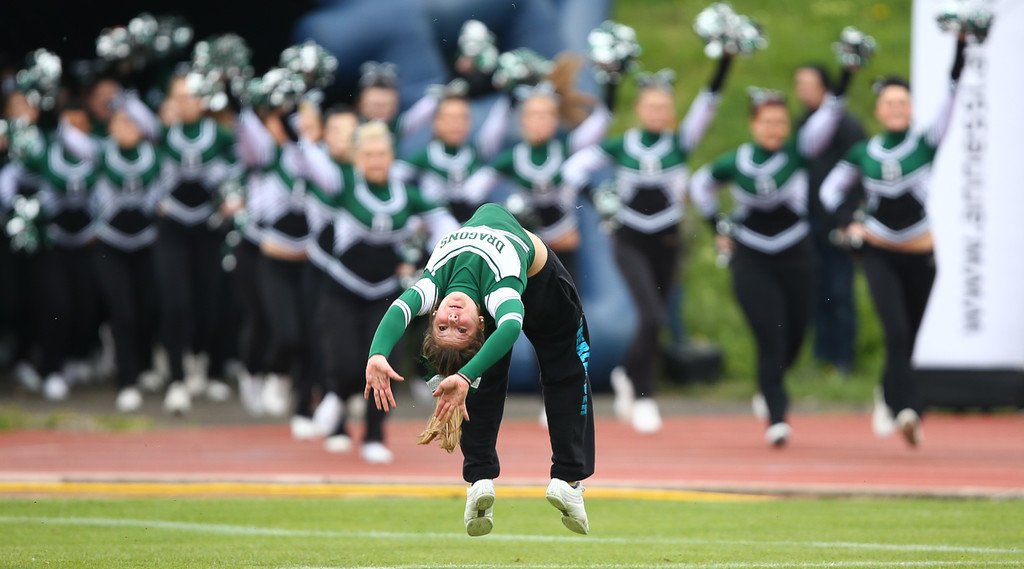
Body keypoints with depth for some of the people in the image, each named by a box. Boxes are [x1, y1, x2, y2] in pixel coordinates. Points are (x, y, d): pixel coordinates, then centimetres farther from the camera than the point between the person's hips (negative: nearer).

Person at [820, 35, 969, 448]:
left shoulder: (925, 145, -4)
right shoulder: (863, 154, 1)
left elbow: (951, 98, -14)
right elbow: (830, 190, 16)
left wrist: (961, 48, -22)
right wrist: (846, 226, 1)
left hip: (920, 258, 1)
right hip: (878, 255, -1)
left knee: (906, 342, 11)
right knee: (896, 332, -21)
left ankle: (888, 399, 36)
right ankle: (908, 410, -31)